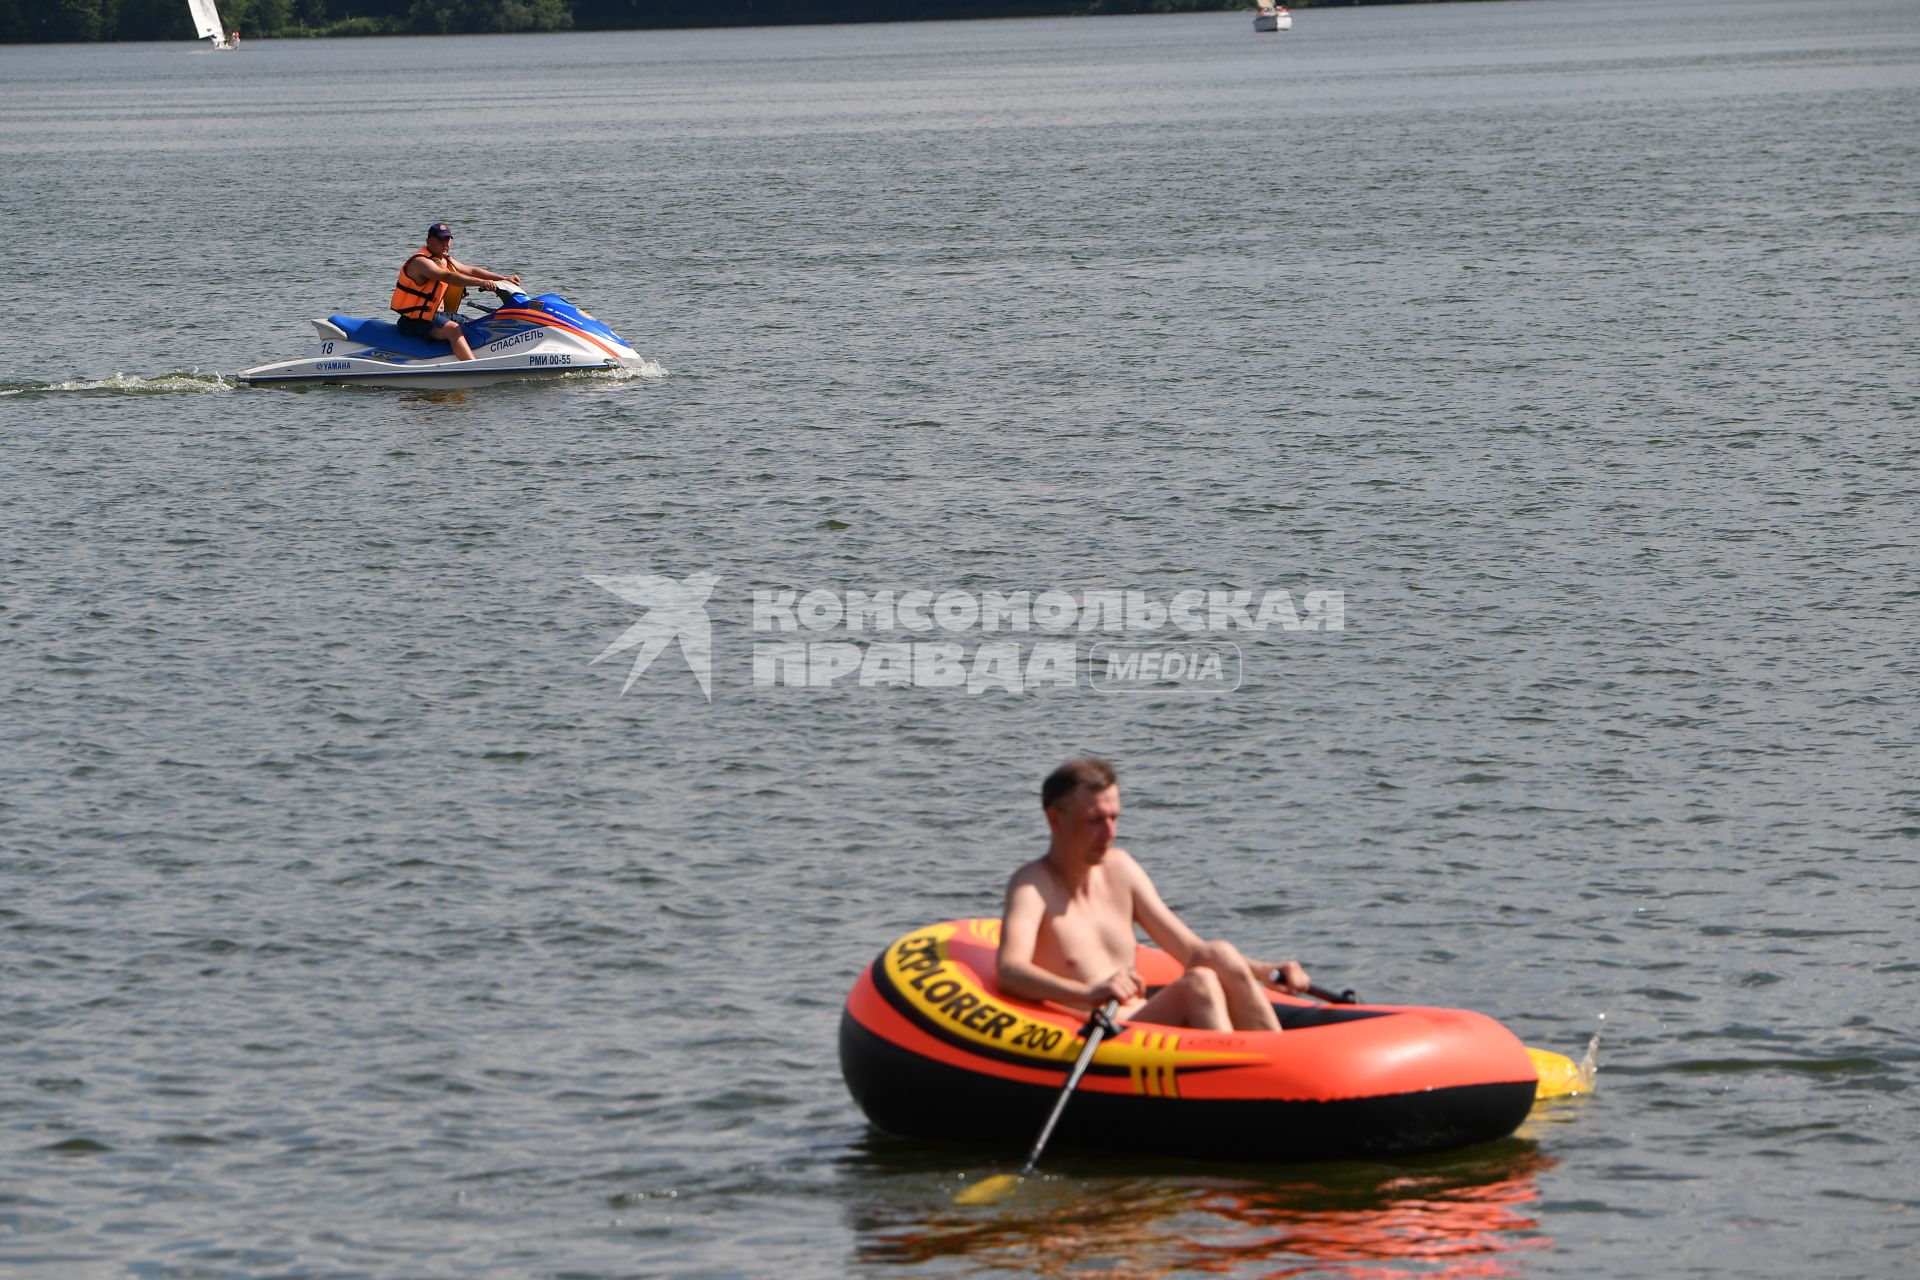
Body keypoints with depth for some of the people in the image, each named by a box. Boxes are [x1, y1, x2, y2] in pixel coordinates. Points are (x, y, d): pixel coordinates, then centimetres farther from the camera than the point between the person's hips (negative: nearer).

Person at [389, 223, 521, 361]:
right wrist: (480, 282, -41)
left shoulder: (445, 260, 14)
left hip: (436, 314, 11)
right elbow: (448, 277, -32)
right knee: (453, 329, -30)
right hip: (415, 321, -11)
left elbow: (471, 271, 17)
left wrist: (504, 278, 10)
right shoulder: (421, 262, -18)